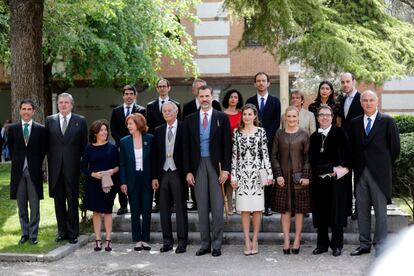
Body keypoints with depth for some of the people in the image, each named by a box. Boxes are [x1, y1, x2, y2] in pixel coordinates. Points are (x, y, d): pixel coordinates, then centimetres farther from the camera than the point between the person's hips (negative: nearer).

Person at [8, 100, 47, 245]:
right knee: (21, 205, 8)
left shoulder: (40, 129, 1)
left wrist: (37, 164, 3)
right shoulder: (13, 128, 5)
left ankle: (33, 235, 8)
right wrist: (16, 163, 7)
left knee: (34, 205, 0)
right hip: (18, 171, 2)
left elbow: (43, 149, 7)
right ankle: (25, 234, 18)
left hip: (34, 171, -2)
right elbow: (10, 147, 13)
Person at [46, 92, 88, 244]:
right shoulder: (50, 120, 8)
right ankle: (62, 231, 17)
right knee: (59, 201, 8)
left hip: (72, 167, -2)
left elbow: (84, 145, 5)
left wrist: (80, 161, 1)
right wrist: (51, 160, 3)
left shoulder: (80, 121, 3)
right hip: (55, 167, 2)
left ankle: (73, 233, 9)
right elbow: (47, 143, 9)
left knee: (73, 201, 2)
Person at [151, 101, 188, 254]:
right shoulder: (159, 131, 10)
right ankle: (167, 241, 17)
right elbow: (155, 155, 9)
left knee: (181, 208, 1)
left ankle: (182, 242, 7)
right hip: (163, 174, 4)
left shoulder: (183, 128, -3)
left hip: (178, 174, -4)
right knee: (164, 209, 8)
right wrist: (154, 177, 4)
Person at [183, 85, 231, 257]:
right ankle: (205, 244, 13)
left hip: (216, 165, -2)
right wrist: (188, 171, 1)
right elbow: (186, 147, 8)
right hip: (198, 165, 2)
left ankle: (216, 244, 7)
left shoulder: (222, 117, 3)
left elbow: (227, 144, 0)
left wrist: (226, 169, -8)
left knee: (217, 206, 0)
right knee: (202, 207, 6)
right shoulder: (190, 119, 9)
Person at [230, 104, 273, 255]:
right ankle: (247, 241, 8)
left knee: (257, 208, 1)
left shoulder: (261, 132, 3)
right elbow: (234, 155, 7)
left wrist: (269, 173, -5)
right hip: (242, 173, 1)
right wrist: (233, 176, 3)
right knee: (244, 208, 1)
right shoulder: (237, 132, 7)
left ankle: (254, 240, 11)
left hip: (257, 172, -1)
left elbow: (265, 154, 1)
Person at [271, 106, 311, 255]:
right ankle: (286, 241, 7)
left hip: (299, 175, -1)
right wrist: (278, 174, -4)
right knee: (285, 209, 2)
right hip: (283, 176, 1)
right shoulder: (279, 134, 6)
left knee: (299, 209, 2)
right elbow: (274, 155, 5)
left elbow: (307, 157, 1)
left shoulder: (303, 135, 3)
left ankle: (297, 240, 10)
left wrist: (306, 176, -7)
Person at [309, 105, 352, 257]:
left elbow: (347, 154, -3)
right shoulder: (314, 136, 13)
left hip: (337, 180, -4)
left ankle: (337, 245, 8)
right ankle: (322, 244, 15)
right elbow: (312, 159, 10)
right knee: (320, 213, 6)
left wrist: (339, 170, -13)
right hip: (319, 180, 4)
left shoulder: (339, 133, 1)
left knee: (336, 212, 0)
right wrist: (331, 169, -2)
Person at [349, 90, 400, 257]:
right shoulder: (355, 123, 10)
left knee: (380, 211, 0)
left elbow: (395, 146, 1)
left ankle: (380, 247, 7)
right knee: (362, 210, 8)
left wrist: (386, 164, 5)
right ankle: (364, 244, 18)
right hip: (360, 172, 4)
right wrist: (356, 166, 9)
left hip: (379, 173, -4)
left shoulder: (387, 121, -2)